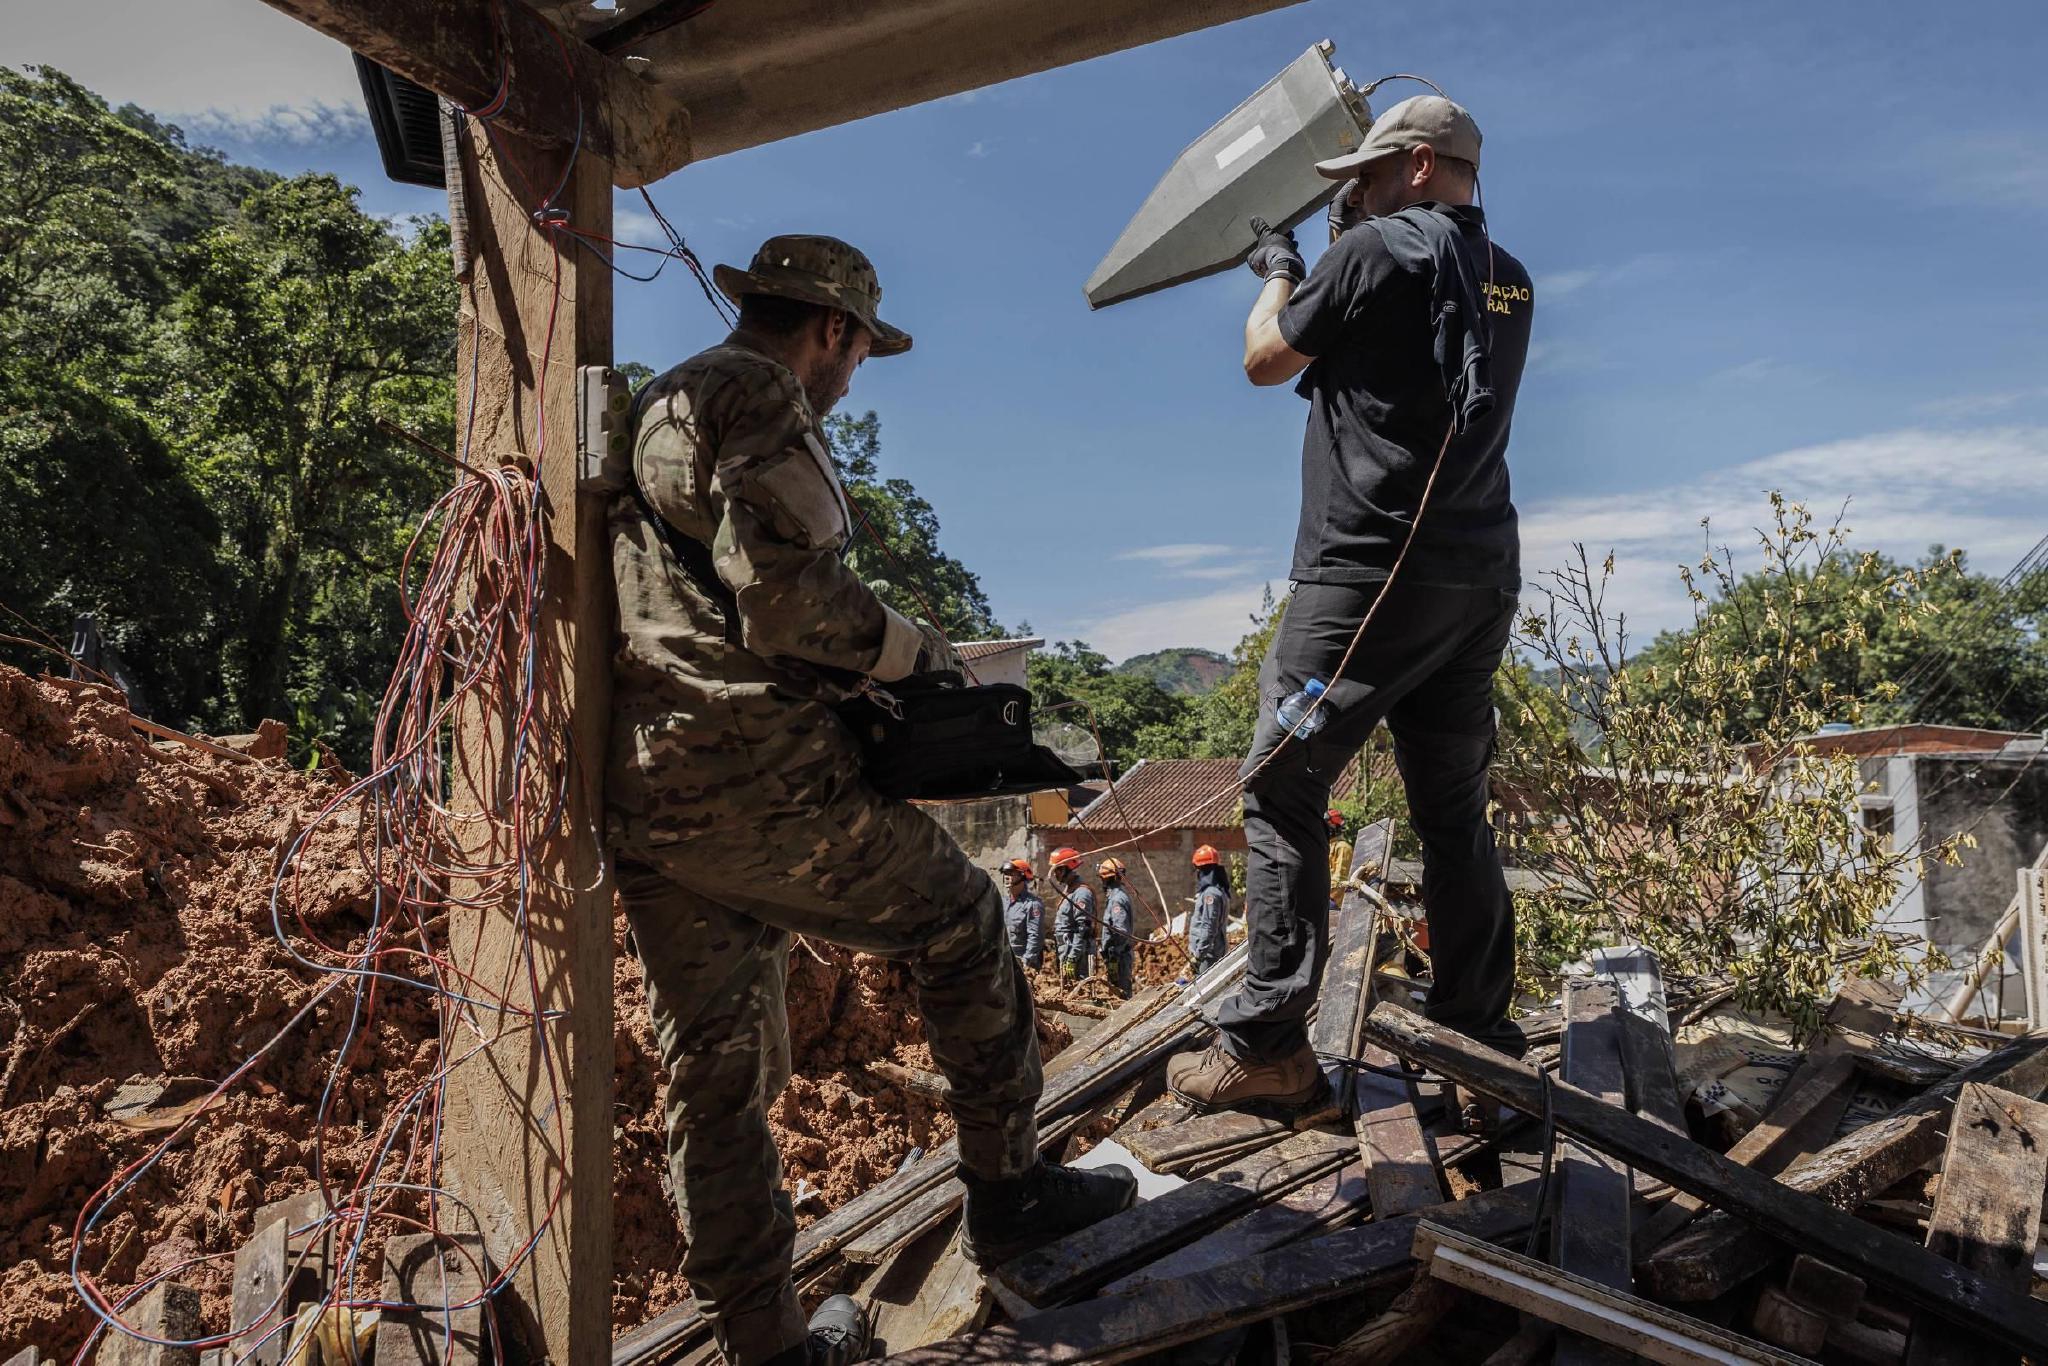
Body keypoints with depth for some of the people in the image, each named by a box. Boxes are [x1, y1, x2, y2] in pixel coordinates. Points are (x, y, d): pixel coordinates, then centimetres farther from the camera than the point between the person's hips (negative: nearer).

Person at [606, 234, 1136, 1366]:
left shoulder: (649, 412, 25)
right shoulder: (759, 394, -5)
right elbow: (784, 587, -18)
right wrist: (917, 654, -2)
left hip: (637, 799, 9)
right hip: (755, 776, -9)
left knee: (714, 1070, 12)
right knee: (957, 923, 10)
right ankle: (1006, 1191, 21)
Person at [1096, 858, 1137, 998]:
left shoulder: (1117, 899, -17)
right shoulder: (1122, 895, 16)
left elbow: (1121, 932, -24)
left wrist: (1113, 957, -23)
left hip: (1118, 956, -10)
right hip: (1124, 954, 10)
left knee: (1120, 994, -8)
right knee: (1124, 994, 14)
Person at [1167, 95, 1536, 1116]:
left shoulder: (1378, 250, -5)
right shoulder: (1508, 282, 17)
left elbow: (1265, 362, 4)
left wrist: (1278, 275, 22)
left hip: (1370, 572, -8)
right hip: (1481, 580, 8)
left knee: (1282, 793, -4)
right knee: (1453, 809, 12)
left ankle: (1265, 1047, -6)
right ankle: (1475, 1027, 16)